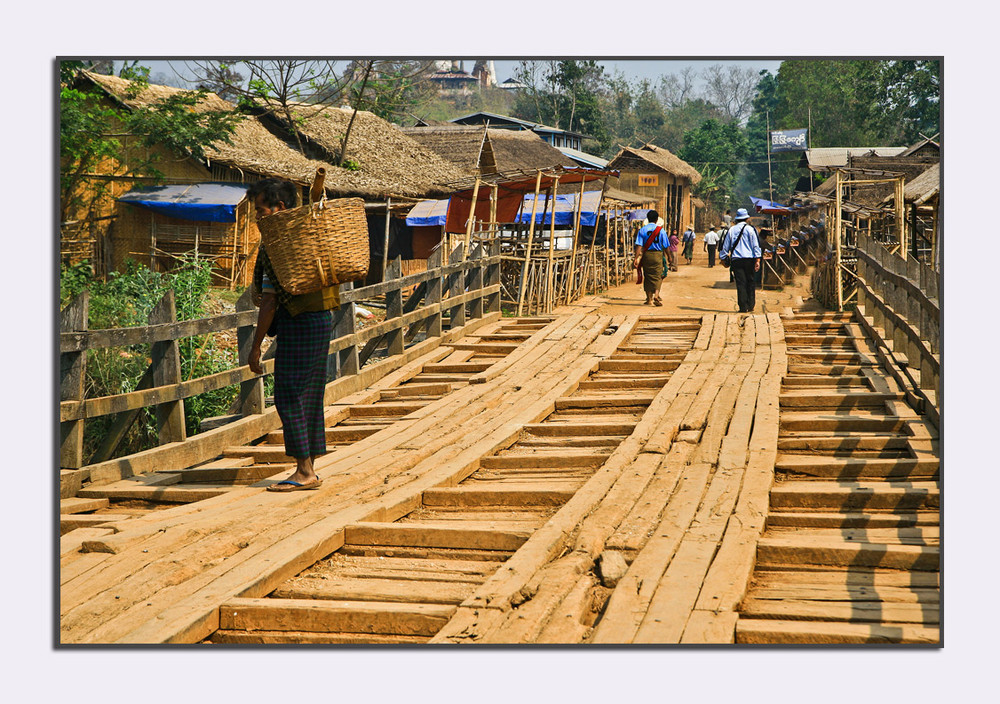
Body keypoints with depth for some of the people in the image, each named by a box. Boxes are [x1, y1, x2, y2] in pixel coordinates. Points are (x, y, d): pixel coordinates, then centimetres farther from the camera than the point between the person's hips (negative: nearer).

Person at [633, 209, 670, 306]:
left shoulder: (642, 230, -2)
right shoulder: (661, 230, -3)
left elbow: (639, 245, -8)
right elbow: (665, 246, 1)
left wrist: (637, 258, -9)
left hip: (646, 255, 1)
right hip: (657, 255, -1)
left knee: (647, 276, 11)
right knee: (657, 276, 4)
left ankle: (649, 298, 16)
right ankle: (656, 295, -17)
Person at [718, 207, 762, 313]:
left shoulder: (731, 230, 8)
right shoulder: (750, 229, 2)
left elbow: (725, 246, 12)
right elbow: (756, 245, -4)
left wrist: (723, 257, 23)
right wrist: (757, 260, -5)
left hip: (736, 260, 1)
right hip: (749, 259, -1)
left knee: (740, 283, -1)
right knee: (750, 282, 10)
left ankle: (743, 307, -6)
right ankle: (750, 306, 8)